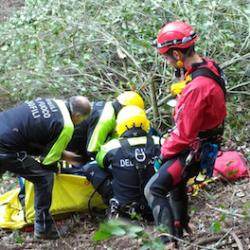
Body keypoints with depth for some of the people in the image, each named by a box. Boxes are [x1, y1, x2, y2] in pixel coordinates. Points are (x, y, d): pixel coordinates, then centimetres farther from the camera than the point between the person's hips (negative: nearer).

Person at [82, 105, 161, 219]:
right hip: (152, 205, 2)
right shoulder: (157, 144, -9)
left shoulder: (113, 147, -12)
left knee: (89, 167, 3)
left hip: (122, 204, -2)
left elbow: (100, 161, 11)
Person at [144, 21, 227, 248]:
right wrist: (170, 144, 9)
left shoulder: (197, 87, -34)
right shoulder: (208, 67, -4)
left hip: (193, 150, -10)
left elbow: (185, 133, -26)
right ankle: (181, 226, 54)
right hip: (201, 142, 10)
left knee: (154, 189, -14)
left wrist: (166, 151, -9)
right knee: (176, 182, 32)